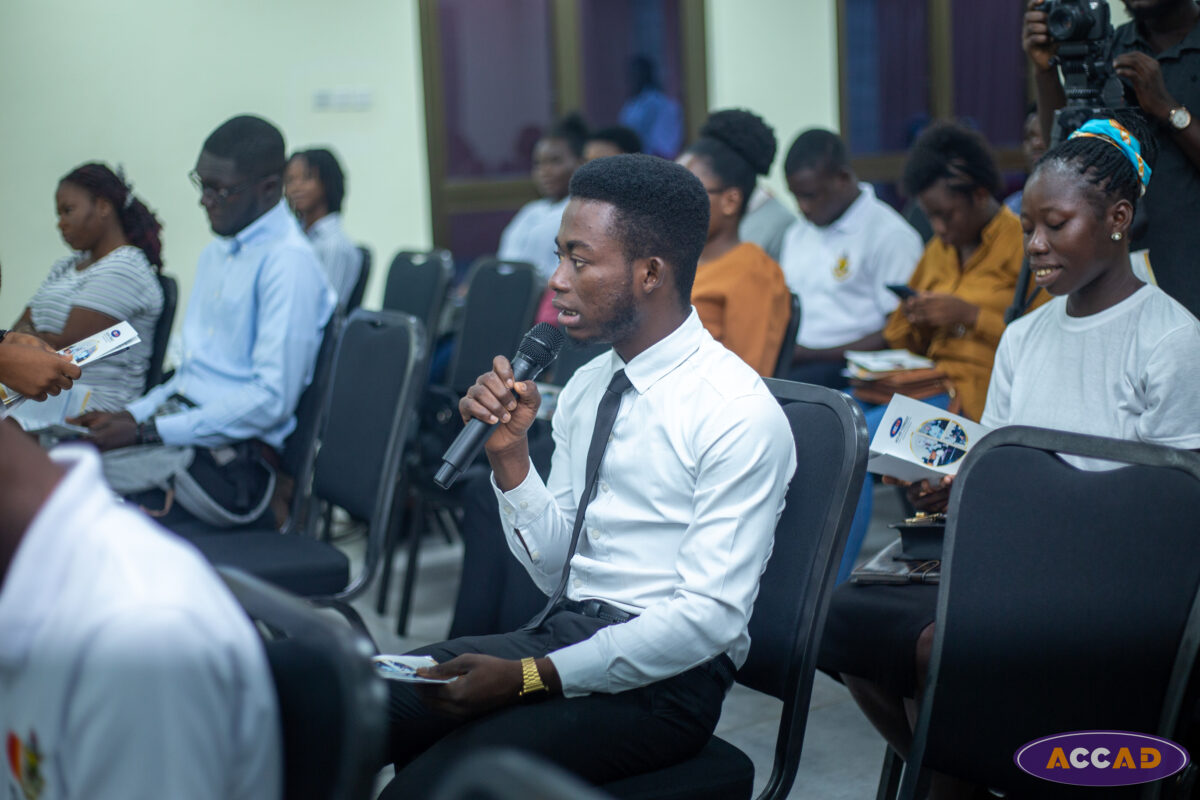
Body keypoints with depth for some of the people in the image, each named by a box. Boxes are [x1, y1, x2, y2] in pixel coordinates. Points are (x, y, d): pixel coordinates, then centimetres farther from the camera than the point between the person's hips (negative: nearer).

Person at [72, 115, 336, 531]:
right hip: (180, 428, 9)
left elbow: (272, 399, -18)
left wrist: (147, 431, -16)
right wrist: (131, 414, 5)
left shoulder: (290, 262, -11)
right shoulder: (217, 252, 20)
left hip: (230, 458, -9)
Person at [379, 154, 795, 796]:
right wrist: (508, 450, -4)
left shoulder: (739, 414, -14)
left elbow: (710, 617, -19)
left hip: (662, 677, -7)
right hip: (560, 632, 7)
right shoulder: (585, 387, 10)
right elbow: (552, 569, 12)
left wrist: (530, 675, -22)